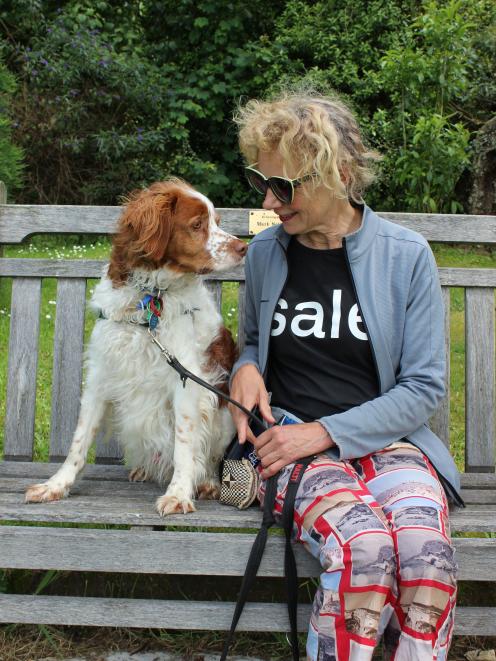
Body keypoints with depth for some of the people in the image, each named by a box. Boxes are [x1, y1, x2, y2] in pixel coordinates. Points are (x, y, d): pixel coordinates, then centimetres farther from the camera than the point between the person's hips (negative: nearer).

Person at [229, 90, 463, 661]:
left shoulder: (406, 256, -2)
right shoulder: (264, 253, 6)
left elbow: (424, 386, -2)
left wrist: (325, 432, -11)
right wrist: (246, 368, -1)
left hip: (386, 439, 0)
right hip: (292, 442, 1)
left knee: (426, 551, -33)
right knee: (365, 548, -32)